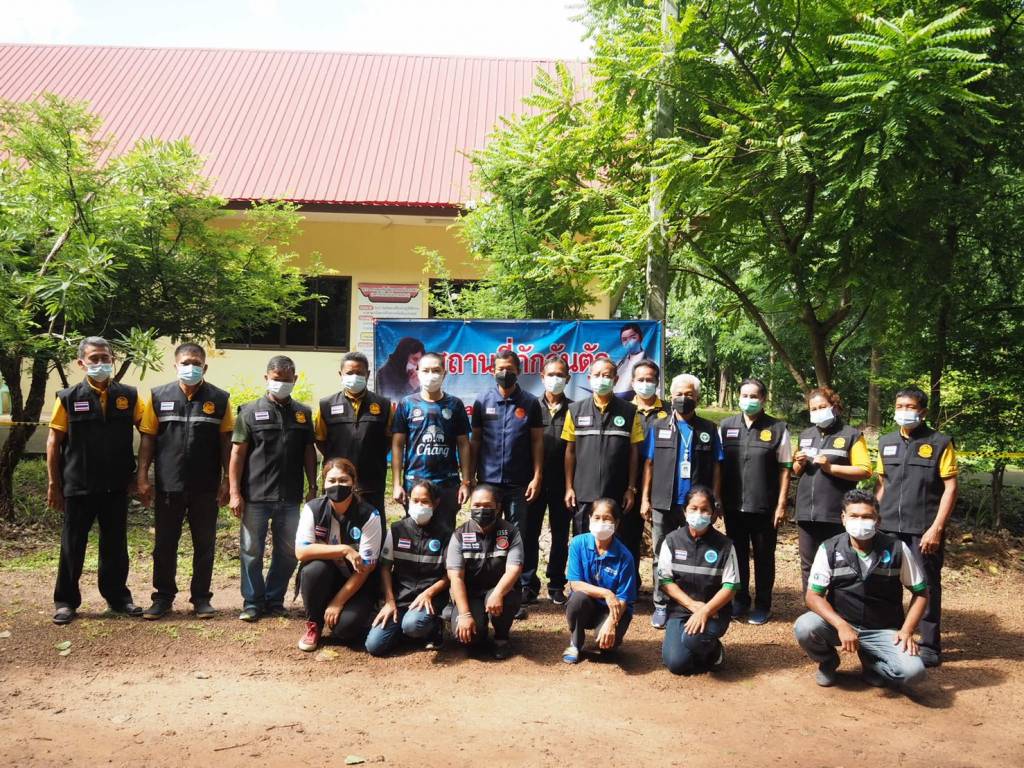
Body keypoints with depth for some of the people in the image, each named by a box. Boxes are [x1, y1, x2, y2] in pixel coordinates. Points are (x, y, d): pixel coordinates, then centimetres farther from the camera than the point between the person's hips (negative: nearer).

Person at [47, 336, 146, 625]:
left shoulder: (129, 396, 0)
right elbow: (54, 442, 0)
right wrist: (53, 485, -1)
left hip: (117, 487, 2)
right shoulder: (68, 398, -3)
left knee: (116, 545, 11)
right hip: (78, 487, -1)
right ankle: (65, 601, 19)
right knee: (72, 546, 7)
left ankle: (117, 596, 24)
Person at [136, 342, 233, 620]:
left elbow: (226, 441, 2)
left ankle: (201, 597, 19)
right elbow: (148, 439, 4)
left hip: (206, 487, 0)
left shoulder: (220, 399, 1)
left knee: (205, 544, 8)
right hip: (168, 485, 0)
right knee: (165, 544, 9)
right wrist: (142, 477, -2)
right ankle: (163, 596, 22)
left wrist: (227, 480, -2)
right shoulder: (158, 396, 2)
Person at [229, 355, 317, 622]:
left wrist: (313, 487, 6)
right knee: (252, 552, 5)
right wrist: (235, 493, -8)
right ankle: (253, 602, 18)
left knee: (288, 552, 8)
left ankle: (275, 600, 23)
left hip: (290, 498, 3)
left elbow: (309, 452, 12)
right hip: (255, 497, -2)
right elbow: (237, 454, -2)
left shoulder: (303, 413, 8)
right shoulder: (251, 411, 0)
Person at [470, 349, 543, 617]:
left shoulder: (530, 403, 4)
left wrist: (537, 477, -4)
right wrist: (471, 476, 4)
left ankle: (520, 594, 8)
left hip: (519, 483, -1)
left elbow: (537, 442, 4)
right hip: (488, 481, 1)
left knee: (520, 538, 3)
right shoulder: (483, 401, 7)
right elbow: (475, 440, 9)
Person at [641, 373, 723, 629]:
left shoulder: (709, 429, 7)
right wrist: (645, 498, -1)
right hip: (664, 504, 0)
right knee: (662, 557, 6)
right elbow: (649, 464, 5)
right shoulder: (658, 427, 7)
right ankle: (661, 605, 15)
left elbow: (716, 467, 5)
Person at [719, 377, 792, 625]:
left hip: (764, 507, -2)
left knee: (763, 557, 9)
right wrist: (717, 498, 3)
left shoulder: (778, 428, -3)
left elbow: (784, 469, -3)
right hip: (733, 505, 3)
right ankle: (741, 600, 29)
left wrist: (781, 504, -6)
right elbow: (717, 464, 7)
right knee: (737, 554, 14)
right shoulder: (726, 426, 5)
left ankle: (763, 605, 22)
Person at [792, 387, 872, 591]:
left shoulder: (851, 435, -2)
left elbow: (865, 471, -9)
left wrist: (831, 468, -16)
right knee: (808, 565, 10)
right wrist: (800, 464, 0)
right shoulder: (806, 435, 15)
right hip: (807, 512, 5)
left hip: (836, 513, -5)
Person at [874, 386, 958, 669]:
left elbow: (950, 487, -7)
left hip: (925, 529, -4)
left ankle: (930, 647, 15)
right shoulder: (886, 442, 9)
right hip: (890, 528, 4)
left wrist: (936, 528, -14)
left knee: (927, 587, 4)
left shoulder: (940, 443, -4)